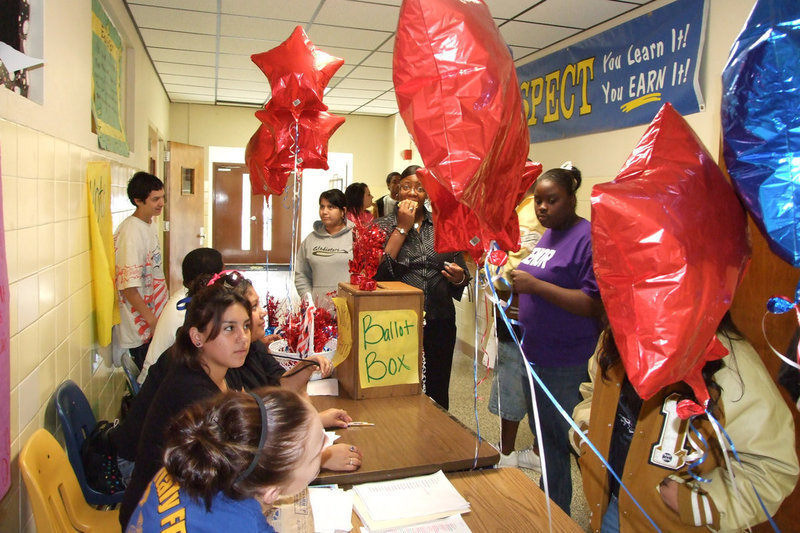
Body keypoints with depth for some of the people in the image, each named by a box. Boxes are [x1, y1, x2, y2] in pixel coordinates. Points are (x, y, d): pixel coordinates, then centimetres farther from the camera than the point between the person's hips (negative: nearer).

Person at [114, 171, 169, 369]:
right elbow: (128, 286, -23)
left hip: (155, 316, 8)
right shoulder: (131, 232, -20)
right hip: (141, 329, -8)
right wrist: (152, 321, -19)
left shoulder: (151, 225, 8)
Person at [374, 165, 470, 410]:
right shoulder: (384, 226, 3)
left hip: (439, 323, 2)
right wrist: (402, 227, -10)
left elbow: (463, 274, 14)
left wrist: (458, 278, -10)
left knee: (437, 394, 12)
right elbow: (377, 271, -14)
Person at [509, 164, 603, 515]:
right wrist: (516, 283, 5)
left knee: (559, 443, 6)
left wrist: (535, 285, -26)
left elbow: (595, 304, -23)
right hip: (534, 353, 9)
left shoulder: (589, 238, -15)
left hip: (565, 364, -9)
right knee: (541, 434, 21)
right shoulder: (546, 235, 11)